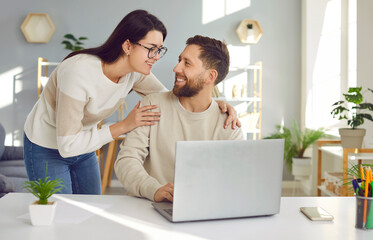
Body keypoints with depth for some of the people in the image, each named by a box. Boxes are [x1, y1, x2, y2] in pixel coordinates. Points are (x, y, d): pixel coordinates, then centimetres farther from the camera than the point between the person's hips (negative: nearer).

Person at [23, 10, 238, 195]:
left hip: (83, 148, 6)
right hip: (47, 149, -6)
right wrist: (124, 126, -33)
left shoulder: (134, 73, -15)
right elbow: (67, 145, -32)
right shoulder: (79, 72, -35)